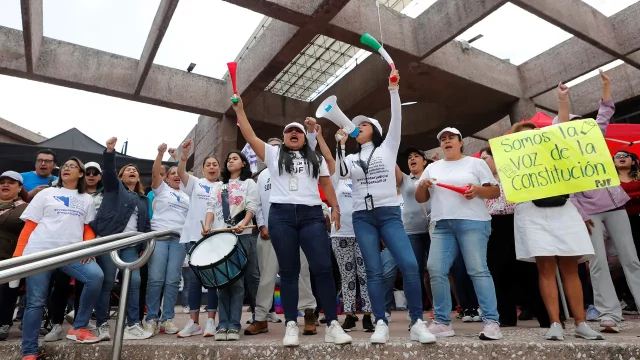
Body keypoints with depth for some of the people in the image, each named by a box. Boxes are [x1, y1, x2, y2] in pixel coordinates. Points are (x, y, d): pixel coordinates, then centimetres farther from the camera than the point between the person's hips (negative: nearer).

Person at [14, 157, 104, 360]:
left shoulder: (86, 199, 18)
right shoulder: (47, 193, 14)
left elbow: (88, 229, 13)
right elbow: (29, 226, 8)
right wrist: (17, 255, 0)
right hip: (40, 252, 0)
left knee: (96, 276, -24)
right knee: (36, 301, -2)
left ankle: (78, 328, -8)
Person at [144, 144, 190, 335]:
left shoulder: (187, 196, 23)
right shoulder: (161, 189, 12)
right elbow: (155, 173, -6)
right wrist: (161, 153, -18)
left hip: (180, 240, 3)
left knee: (173, 281, 0)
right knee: (156, 279, -7)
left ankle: (167, 319, 5)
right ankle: (152, 319, 2)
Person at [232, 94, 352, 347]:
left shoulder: (316, 159, 20)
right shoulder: (273, 154, 16)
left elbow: (327, 185, 17)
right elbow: (250, 136, 9)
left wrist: (335, 207, 6)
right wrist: (239, 109, 7)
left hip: (311, 215, 1)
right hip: (281, 215, 0)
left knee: (323, 268, -8)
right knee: (288, 271, 2)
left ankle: (333, 324, -1)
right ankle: (291, 325, 8)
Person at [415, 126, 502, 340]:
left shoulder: (476, 163, 10)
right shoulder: (432, 168, 19)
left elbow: (496, 192, 7)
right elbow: (420, 199, 19)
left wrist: (477, 190, -12)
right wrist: (423, 185, -2)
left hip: (472, 222, -3)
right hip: (442, 225, 4)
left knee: (478, 270, -8)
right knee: (436, 271, -5)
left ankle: (491, 322, 0)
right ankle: (442, 322, 4)